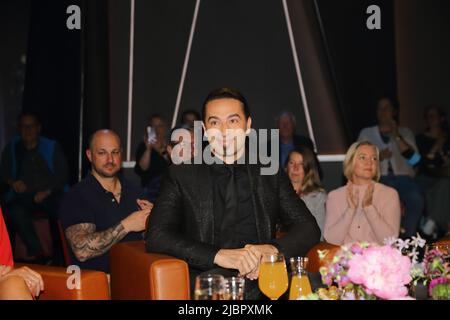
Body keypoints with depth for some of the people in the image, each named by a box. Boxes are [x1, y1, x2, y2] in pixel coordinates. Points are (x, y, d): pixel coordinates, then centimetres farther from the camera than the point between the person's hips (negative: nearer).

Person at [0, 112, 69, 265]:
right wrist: (13, 182, -5)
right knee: (15, 211, -34)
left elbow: (63, 174, 3)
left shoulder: (52, 147, 9)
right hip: (23, 196, 2)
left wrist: (47, 191, -11)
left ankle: (59, 260, -22)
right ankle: (38, 254, -29)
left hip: (50, 194, -1)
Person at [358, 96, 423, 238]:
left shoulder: (405, 132, 17)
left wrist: (396, 136, -7)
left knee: (416, 199, -33)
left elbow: (414, 160, 1)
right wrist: (377, 157, -12)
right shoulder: (366, 133, 17)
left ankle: (407, 239, -20)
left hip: (402, 177, 1)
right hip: (377, 178, 0)